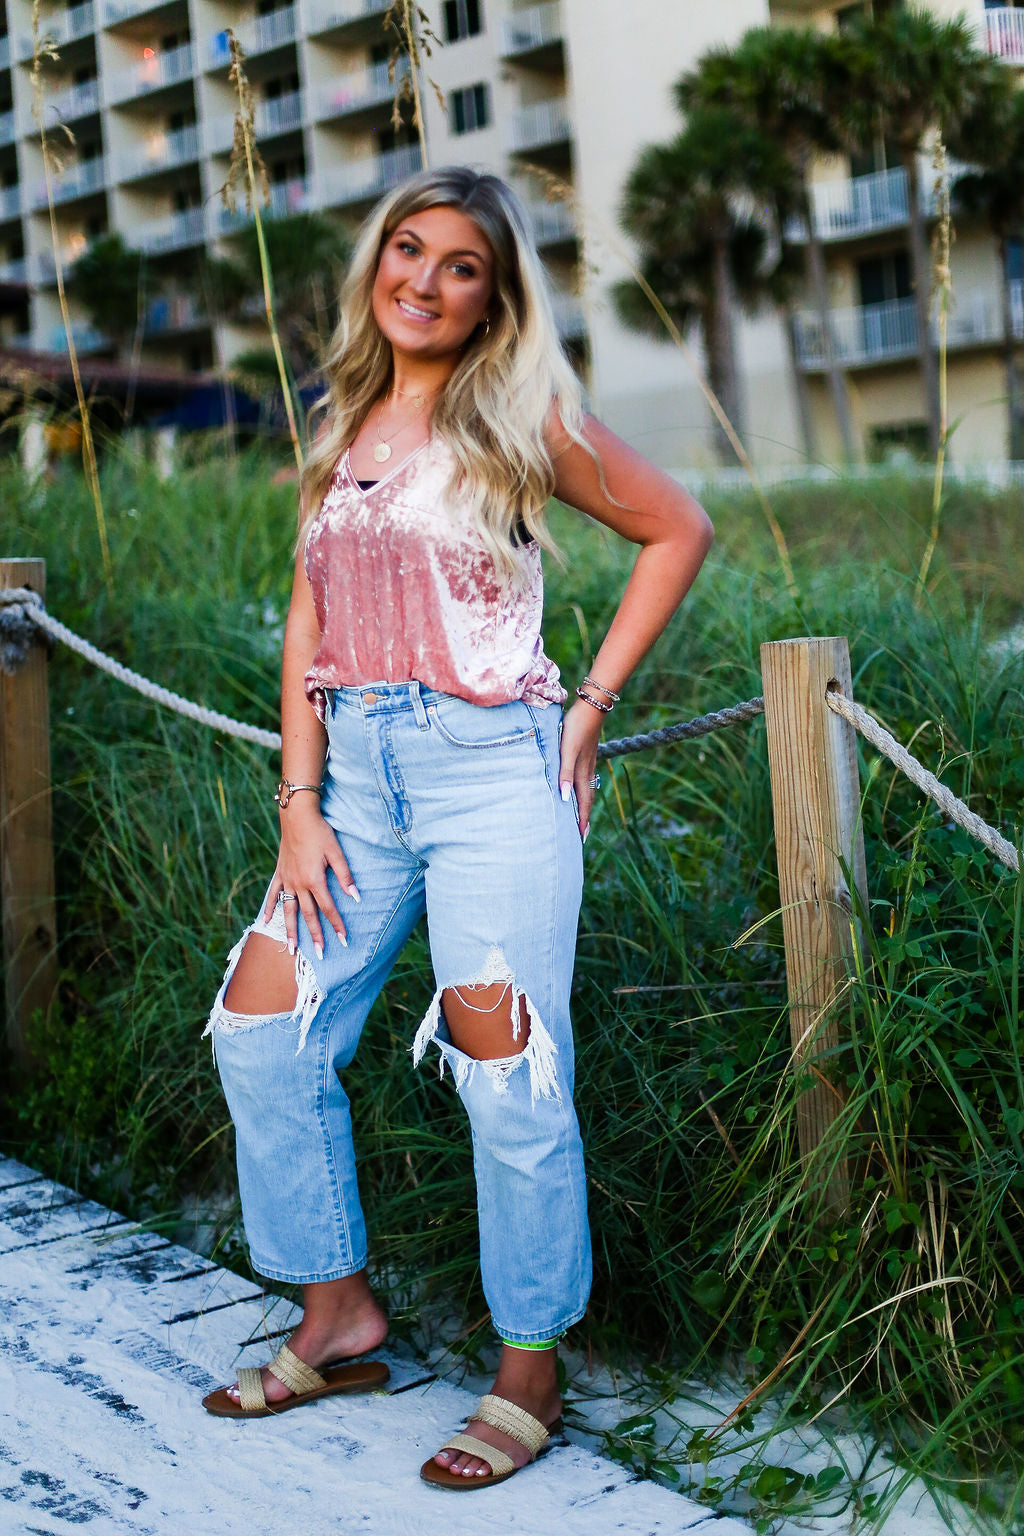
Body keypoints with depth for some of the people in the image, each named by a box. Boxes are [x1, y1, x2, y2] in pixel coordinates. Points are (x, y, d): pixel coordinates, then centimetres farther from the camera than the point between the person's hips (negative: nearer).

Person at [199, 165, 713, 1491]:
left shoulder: (522, 418, -1)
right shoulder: (343, 429, 13)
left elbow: (677, 529, 5)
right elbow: (308, 625, 10)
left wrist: (591, 706, -1)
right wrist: (300, 801, 1)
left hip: (491, 765, -6)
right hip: (359, 770, 6)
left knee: (509, 1080, -3)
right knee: (259, 1031, 6)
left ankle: (528, 1377, 13)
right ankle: (336, 1314, 22)